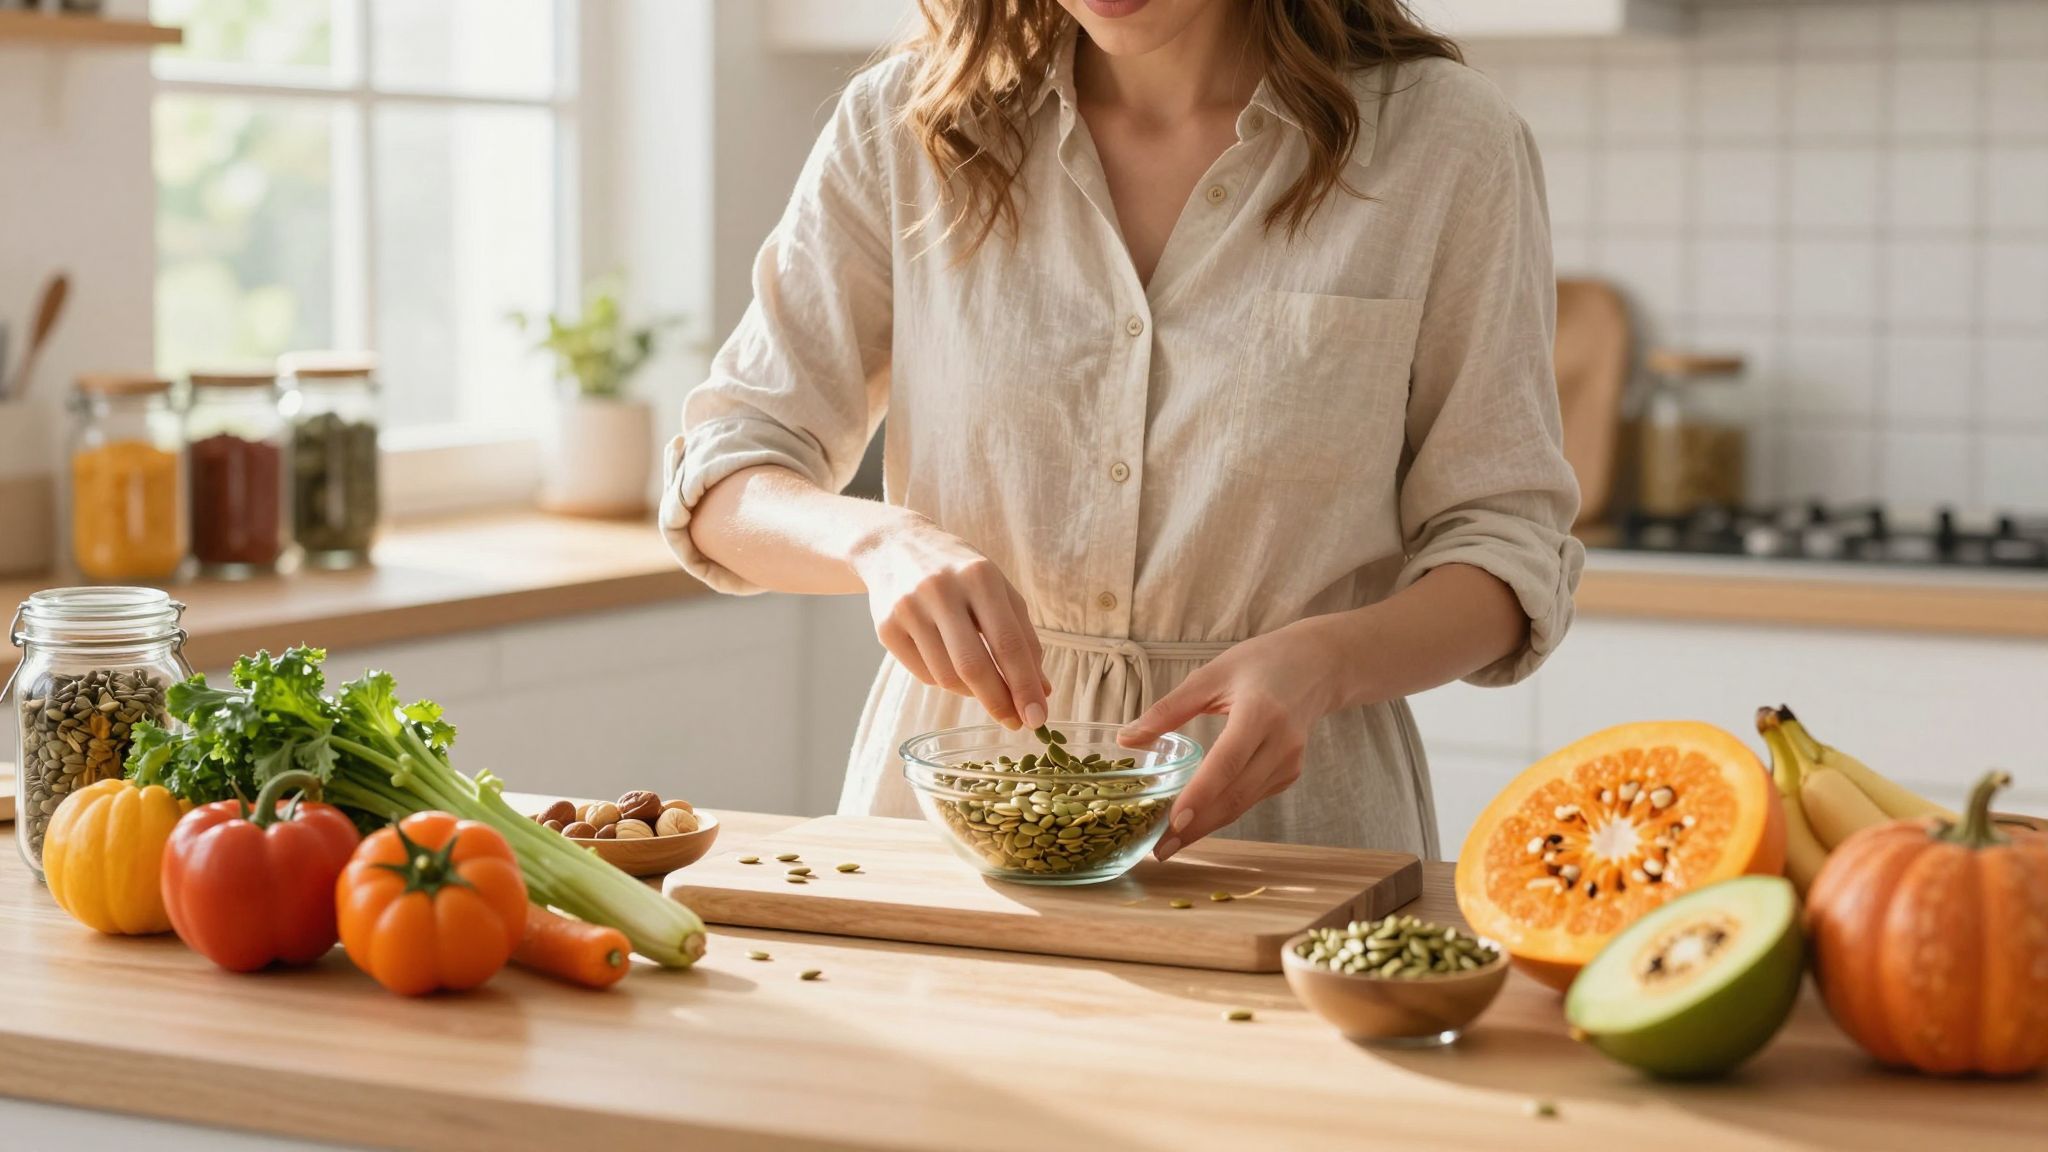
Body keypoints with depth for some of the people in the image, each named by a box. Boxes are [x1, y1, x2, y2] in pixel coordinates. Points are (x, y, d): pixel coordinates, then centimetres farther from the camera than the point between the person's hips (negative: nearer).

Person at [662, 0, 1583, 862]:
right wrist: (881, 539, -20)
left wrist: (1325, 661, -20)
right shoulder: (903, 126, 3)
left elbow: (1510, 546, 1)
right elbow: (721, 479, 3)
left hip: (1284, 825, -1)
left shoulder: (1445, 140, -1)